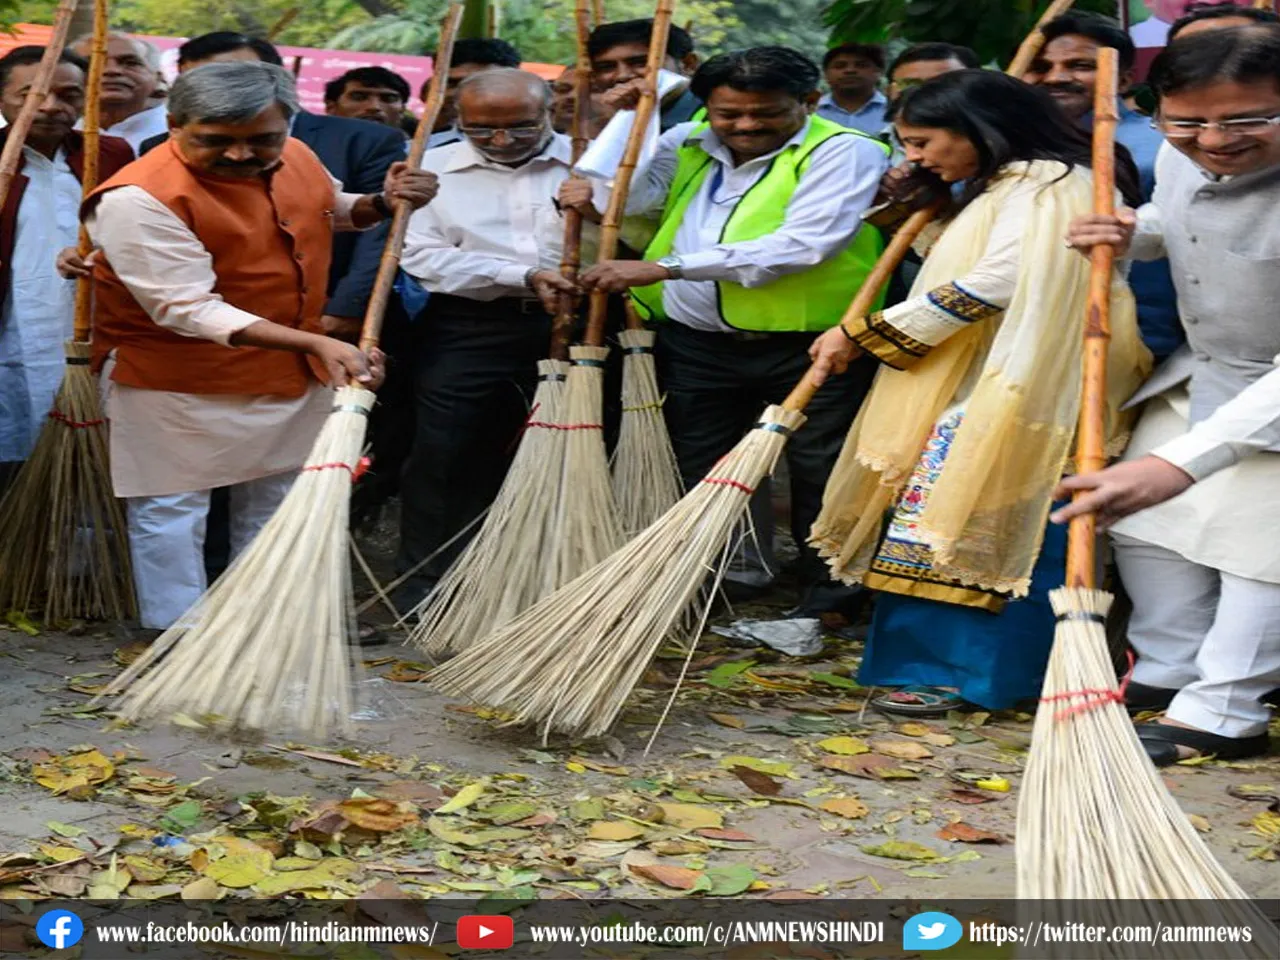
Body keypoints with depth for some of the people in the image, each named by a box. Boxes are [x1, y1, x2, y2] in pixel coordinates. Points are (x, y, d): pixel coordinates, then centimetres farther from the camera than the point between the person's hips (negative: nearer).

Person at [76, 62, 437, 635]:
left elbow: (334, 212, 20)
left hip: (294, 374, 7)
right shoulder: (138, 197, -27)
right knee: (170, 510, 3)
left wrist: (383, 203, -5)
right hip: (179, 383, -7)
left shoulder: (296, 158, -3)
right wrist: (316, 343, -38)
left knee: (275, 502, 18)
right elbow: (188, 308, -32)